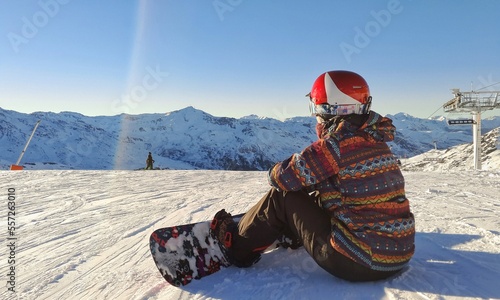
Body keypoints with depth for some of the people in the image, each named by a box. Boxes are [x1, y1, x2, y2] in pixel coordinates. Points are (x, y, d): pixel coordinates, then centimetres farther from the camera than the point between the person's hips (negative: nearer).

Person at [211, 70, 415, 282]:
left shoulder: (340, 142, -18)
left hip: (356, 263, -8)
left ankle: (237, 246, 22)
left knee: (282, 196, 2)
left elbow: (280, 178, -12)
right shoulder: (374, 139, 6)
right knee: (317, 197, 24)